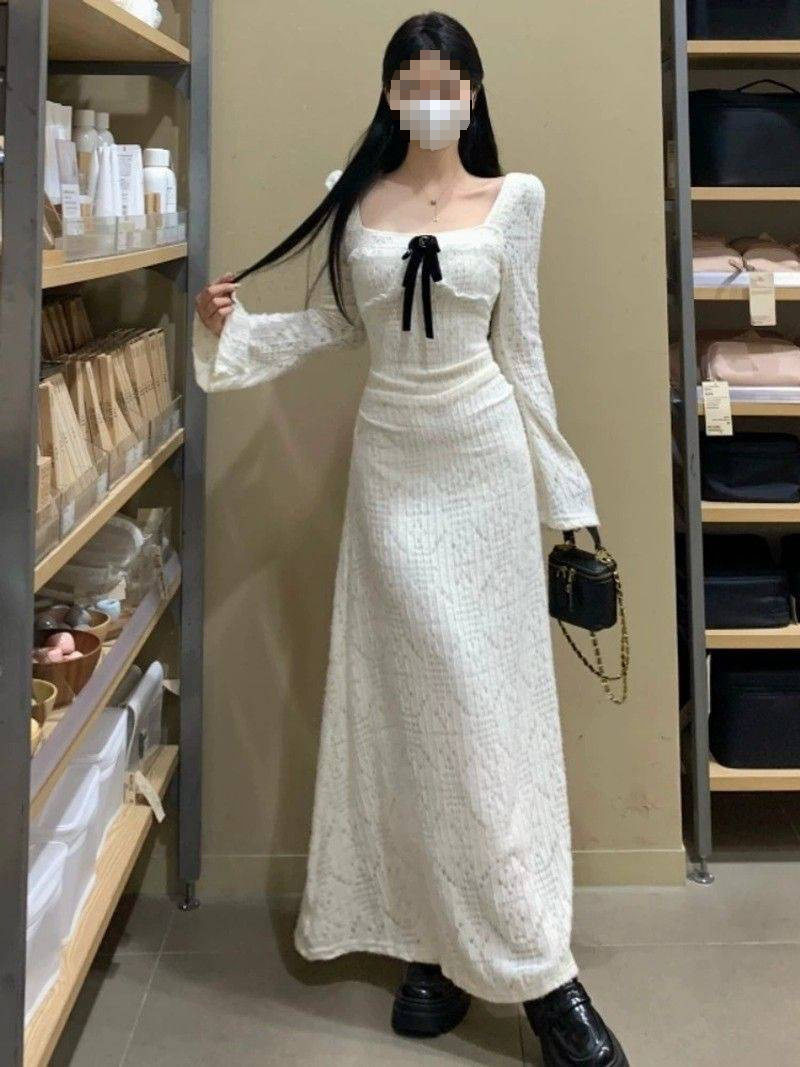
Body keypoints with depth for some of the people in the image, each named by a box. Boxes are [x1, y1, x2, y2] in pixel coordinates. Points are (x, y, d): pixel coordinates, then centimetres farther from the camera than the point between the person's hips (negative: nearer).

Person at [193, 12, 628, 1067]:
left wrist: (557, 484, 6)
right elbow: (331, 323, 12)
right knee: (411, 697, 2)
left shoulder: (514, 196, 3)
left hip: (483, 456, -1)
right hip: (391, 456, 1)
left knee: (490, 696, -1)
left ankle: (521, 955, 7)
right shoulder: (356, 196, 6)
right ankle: (439, 943, 13)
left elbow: (519, 346, 6)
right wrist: (231, 328, -5)